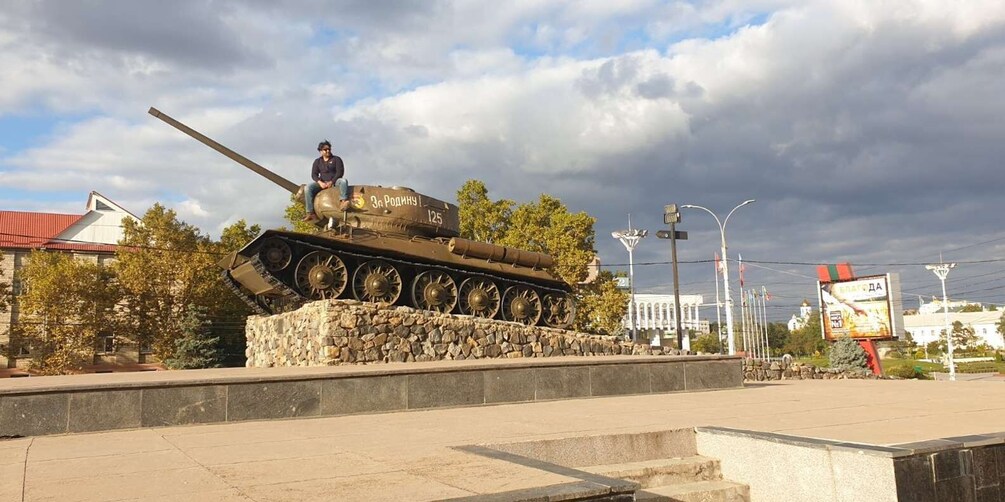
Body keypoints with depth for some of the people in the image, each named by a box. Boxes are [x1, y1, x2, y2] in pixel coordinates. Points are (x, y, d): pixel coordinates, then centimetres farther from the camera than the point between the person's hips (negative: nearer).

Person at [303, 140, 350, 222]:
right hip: (322, 183, 2)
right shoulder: (317, 161, 15)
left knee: (343, 181, -37)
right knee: (308, 188, -24)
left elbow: (340, 172, -5)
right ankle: (310, 213, -28)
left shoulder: (336, 159, 7)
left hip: (335, 181, -2)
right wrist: (320, 182, -15)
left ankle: (343, 202, -57)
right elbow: (314, 175, 6)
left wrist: (331, 182, -18)